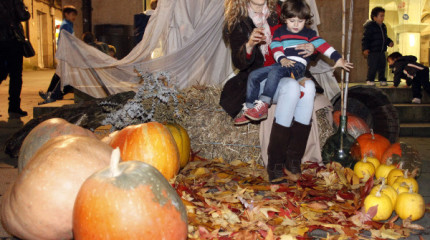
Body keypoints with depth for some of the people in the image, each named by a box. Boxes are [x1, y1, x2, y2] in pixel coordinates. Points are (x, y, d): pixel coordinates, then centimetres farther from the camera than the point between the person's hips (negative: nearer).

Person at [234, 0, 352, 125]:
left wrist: (338, 58, -6)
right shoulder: (279, 32, 17)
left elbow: (323, 45, 4)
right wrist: (282, 59, -17)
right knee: (253, 75, -10)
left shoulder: (309, 33, 13)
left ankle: (263, 105, -38)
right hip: (282, 63, 4)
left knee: (275, 72, -35)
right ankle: (249, 109, -5)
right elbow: (276, 49, 5)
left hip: (298, 65, -4)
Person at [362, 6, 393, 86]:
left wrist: (389, 42, 9)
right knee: (372, 67, -6)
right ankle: (370, 80, 9)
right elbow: (365, 38, -15)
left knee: (382, 66, 11)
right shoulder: (370, 26, -11)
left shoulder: (383, 26, 14)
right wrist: (365, 48, -22)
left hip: (382, 51, 7)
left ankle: (382, 79, 22)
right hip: (373, 51, -7)